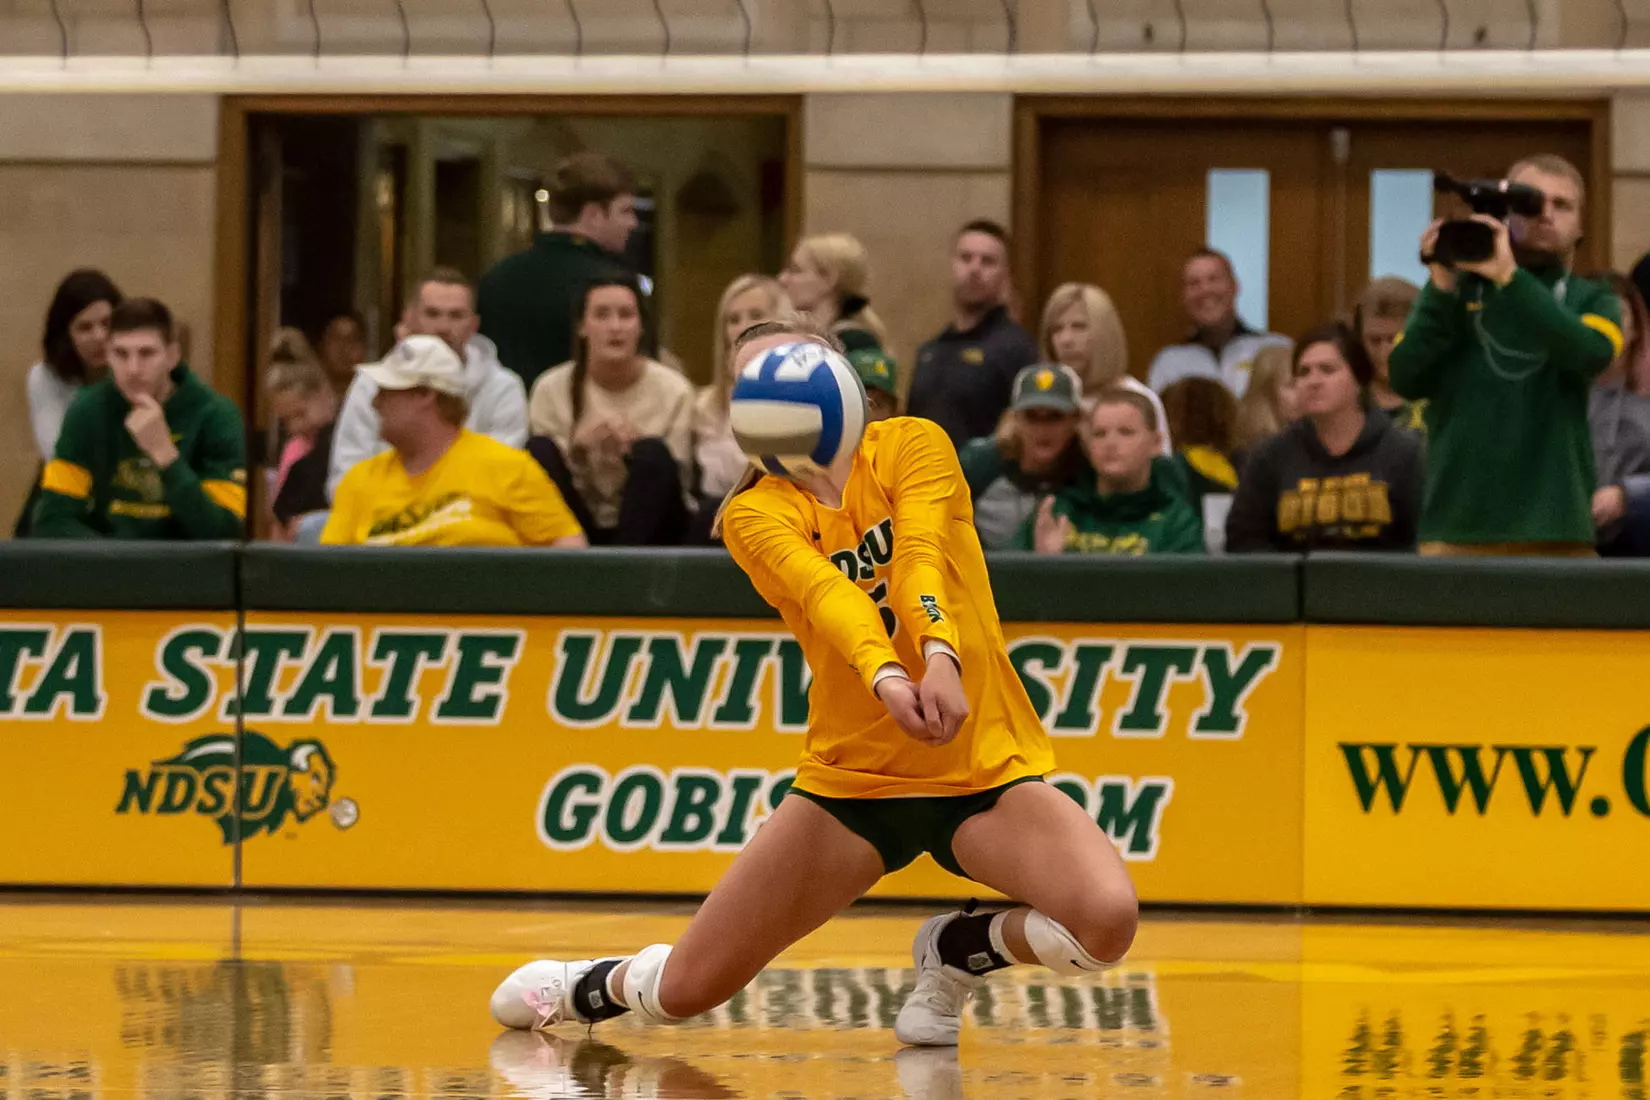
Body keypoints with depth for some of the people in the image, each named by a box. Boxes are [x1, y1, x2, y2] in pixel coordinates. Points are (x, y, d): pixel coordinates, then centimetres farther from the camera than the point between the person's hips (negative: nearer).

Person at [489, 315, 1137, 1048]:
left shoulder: (913, 445, -3)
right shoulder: (755, 513, -3)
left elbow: (920, 555, -22)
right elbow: (824, 591, -24)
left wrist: (942, 657, -42)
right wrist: (885, 676, -44)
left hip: (984, 769, -1)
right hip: (851, 780, 1)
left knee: (1107, 921, -27)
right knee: (686, 993, -1)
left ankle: (956, 952, 6)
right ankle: (594, 988, 38)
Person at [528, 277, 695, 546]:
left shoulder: (673, 389, -4)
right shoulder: (551, 389, -2)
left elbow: (680, 481, -4)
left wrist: (639, 449, -24)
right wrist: (577, 447, -22)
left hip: (645, 528, -1)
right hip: (577, 528, 1)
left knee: (653, 453, -29)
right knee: (539, 449, -23)